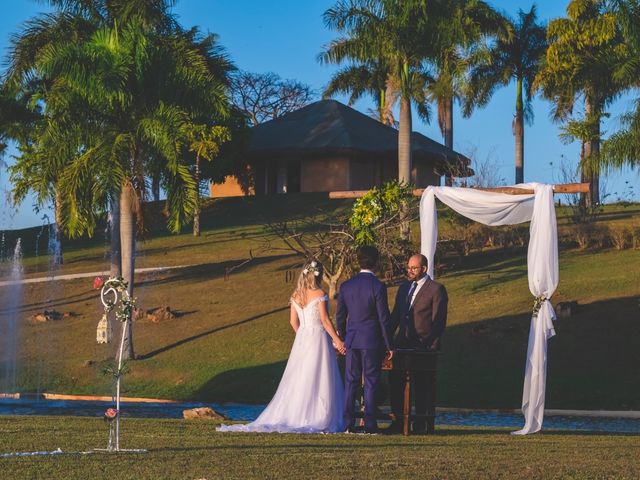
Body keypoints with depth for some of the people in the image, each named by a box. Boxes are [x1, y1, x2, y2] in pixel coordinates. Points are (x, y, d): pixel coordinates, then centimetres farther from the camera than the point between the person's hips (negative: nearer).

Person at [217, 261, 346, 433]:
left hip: (301, 339, 6)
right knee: (320, 382, -2)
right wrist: (337, 341, -11)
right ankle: (320, 420, -2)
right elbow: (325, 320, -15)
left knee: (297, 381, 10)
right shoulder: (320, 294, -11)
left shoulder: (296, 295, 7)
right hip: (319, 337, -6)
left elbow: (293, 321, 11)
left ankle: (286, 417, 7)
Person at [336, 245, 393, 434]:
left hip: (352, 340, 4)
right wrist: (389, 345, -3)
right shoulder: (378, 287, -11)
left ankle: (348, 423, 9)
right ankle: (370, 425, 2)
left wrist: (343, 340, 20)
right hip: (372, 341, -4)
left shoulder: (346, 286, 3)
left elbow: (340, 316, 8)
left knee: (351, 382, 9)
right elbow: (383, 319, -10)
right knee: (371, 383, 1)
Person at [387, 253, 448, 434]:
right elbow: (395, 316, 17)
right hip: (403, 344, 6)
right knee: (395, 381, 2)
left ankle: (420, 424, 7)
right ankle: (398, 421, 10)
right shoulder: (404, 288, 16)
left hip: (424, 346, -6)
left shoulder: (436, 289, -5)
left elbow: (439, 321, -8)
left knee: (421, 386, 0)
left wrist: (433, 347, -12)